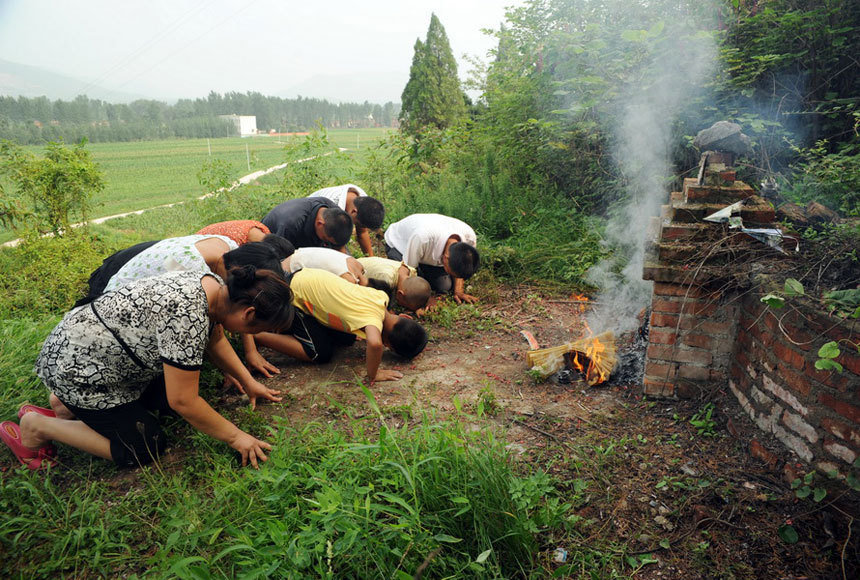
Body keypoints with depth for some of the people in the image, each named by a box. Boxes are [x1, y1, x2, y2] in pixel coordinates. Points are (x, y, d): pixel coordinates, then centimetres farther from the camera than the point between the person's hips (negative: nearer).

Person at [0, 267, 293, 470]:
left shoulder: (214, 284, -8)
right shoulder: (189, 316, -35)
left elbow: (214, 338, 12)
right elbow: (183, 402, -27)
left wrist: (248, 381, 11)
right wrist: (235, 437, -16)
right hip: (76, 366, -9)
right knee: (145, 448, -5)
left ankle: (66, 403, 18)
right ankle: (37, 427, 8)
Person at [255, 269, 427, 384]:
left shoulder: (382, 297, -10)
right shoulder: (374, 319, -30)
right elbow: (375, 344, -51)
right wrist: (373, 376, -33)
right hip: (296, 294, -8)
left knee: (347, 339, 13)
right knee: (320, 354, -9)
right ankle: (256, 335, -3)